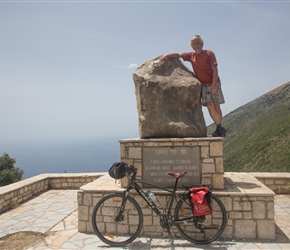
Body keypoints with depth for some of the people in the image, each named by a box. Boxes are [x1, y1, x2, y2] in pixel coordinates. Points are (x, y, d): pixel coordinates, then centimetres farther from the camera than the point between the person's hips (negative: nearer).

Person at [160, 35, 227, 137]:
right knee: (210, 106, -10)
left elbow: (214, 69, -8)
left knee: (216, 106, 1)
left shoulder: (209, 53, -2)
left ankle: (220, 128, 11)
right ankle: (220, 128, -4)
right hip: (203, 85, 3)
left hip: (214, 84, -2)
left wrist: (214, 83, -17)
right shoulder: (191, 56, 9)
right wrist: (167, 55, -4)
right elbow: (178, 54, 14)